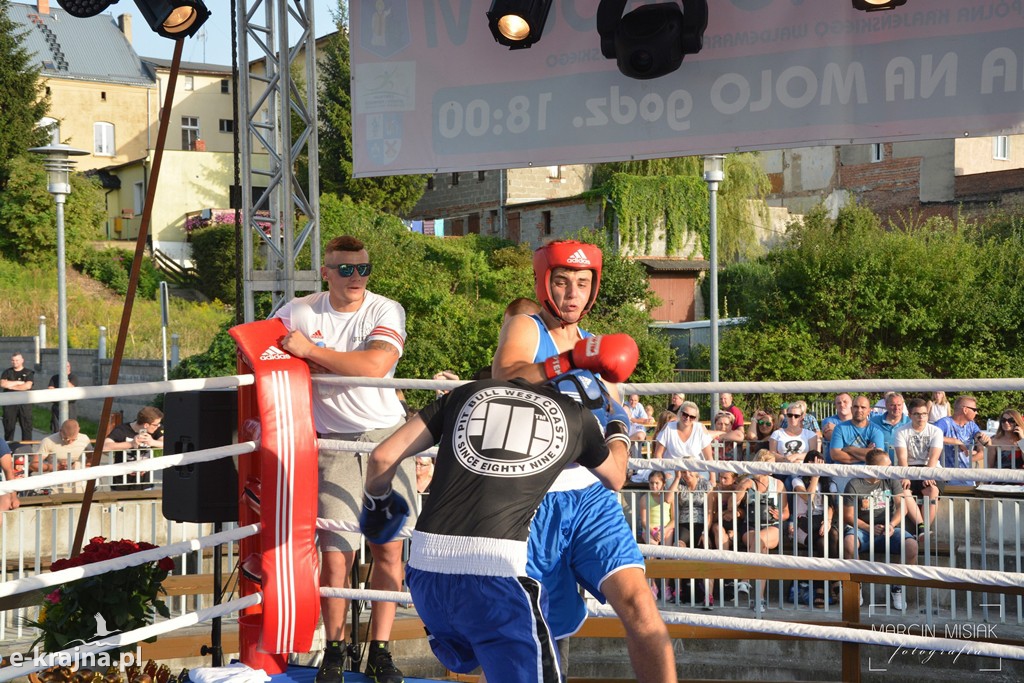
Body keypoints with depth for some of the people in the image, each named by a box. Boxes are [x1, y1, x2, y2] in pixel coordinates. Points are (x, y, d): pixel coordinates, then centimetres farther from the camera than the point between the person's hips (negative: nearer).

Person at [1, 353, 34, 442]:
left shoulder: (28, 373, 5)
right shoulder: (7, 372, 11)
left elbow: (28, 386, -11)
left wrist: (11, 386, -7)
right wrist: (18, 382, -7)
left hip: (25, 402, -2)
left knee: (27, 426, -2)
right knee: (9, 427, 3)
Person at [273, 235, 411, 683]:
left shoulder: (386, 312, -5)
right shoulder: (299, 312, 2)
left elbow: (375, 366, -21)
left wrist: (310, 351, -17)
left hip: (387, 435, 0)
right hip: (334, 444, 0)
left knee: (388, 548, 1)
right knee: (335, 554, -5)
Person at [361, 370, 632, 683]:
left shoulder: (470, 393, 16)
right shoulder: (576, 416, 12)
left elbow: (383, 456, 14)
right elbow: (615, 478, 34)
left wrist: (376, 504, 34)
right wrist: (619, 425, 53)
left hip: (425, 564, 5)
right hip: (495, 567, -4)